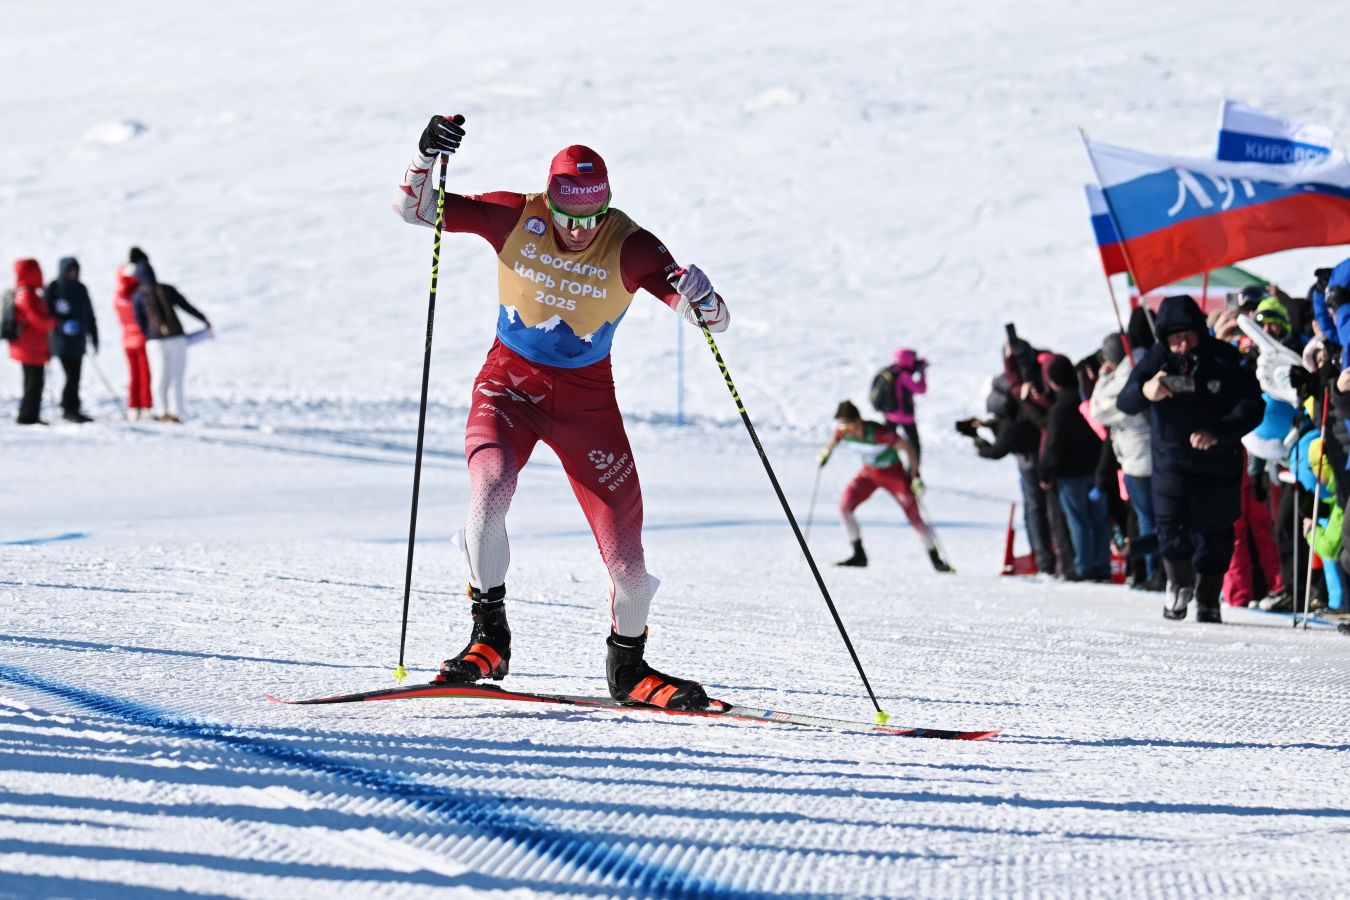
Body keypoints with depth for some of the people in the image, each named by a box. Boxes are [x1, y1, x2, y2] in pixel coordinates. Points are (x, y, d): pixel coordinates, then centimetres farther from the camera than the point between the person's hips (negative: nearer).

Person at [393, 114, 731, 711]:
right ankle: (489, 636, -14)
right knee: (490, 485, -30)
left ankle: (629, 668, 21)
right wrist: (427, 157, -30)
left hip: (587, 396, 0)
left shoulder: (629, 248, -17)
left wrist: (699, 300, -42)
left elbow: (714, 321, -18)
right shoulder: (515, 219, -14)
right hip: (510, 382, 0)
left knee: (625, 546, -5)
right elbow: (413, 208, -11)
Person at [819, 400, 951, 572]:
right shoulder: (842, 432, -20)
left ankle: (936, 559, 13)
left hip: (894, 473, -5)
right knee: (844, 506, -12)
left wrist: (915, 475, -22)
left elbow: (906, 447, -25)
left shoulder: (878, 433, -35)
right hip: (868, 472, 5)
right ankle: (859, 555, 0)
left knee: (914, 517, -4)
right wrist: (826, 453, 18)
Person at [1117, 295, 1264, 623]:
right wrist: (1144, 391, -40)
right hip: (1171, 458, 1)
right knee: (1170, 527, -8)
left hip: (1218, 463, -1)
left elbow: (1251, 406, -15)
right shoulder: (1157, 359, -8)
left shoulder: (1225, 360, -12)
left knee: (1214, 533, 4)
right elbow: (1124, 403, -15)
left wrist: (1217, 433, -31)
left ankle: (1208, 598, 21)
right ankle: (1180, 583, 18)